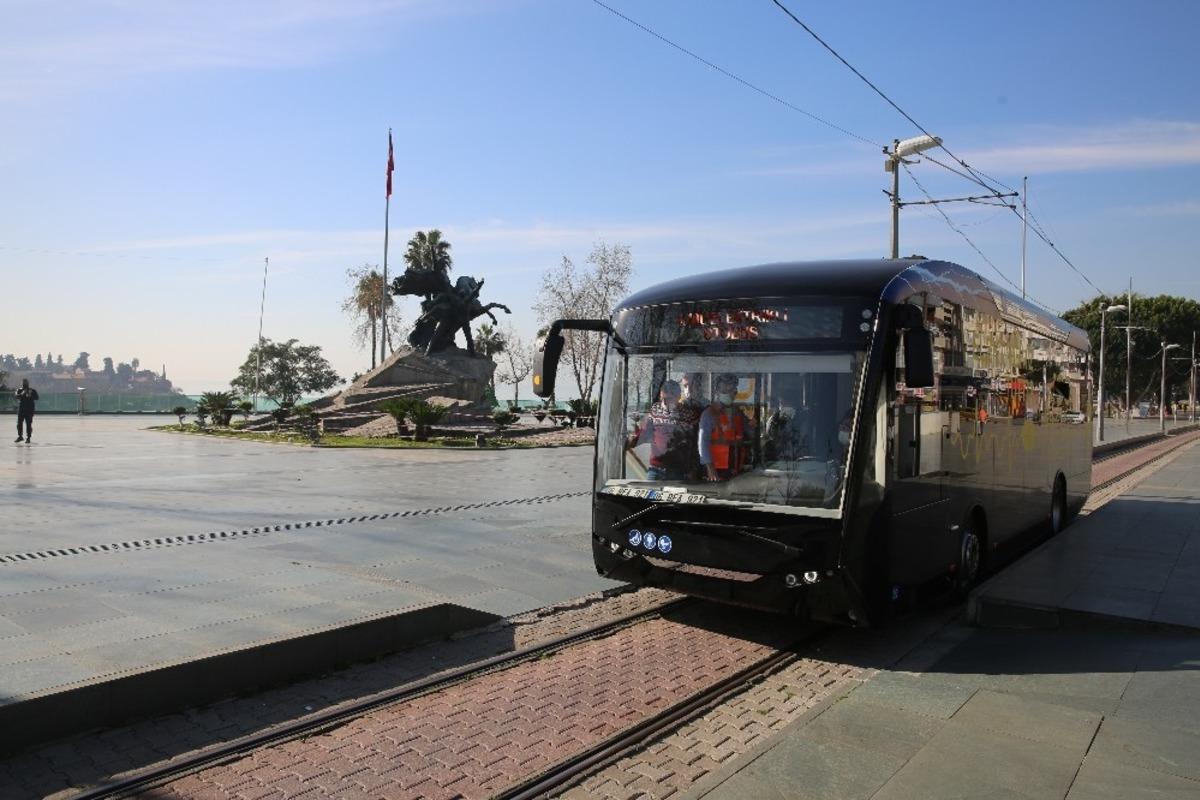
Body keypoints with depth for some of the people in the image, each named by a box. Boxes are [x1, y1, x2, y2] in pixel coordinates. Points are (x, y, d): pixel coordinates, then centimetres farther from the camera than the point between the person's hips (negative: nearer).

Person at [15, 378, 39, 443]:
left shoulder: (32, 390, 5)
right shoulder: (19, 390, 9)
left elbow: (36, 398, -2)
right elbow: (17, 396, -9)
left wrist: (30, 396, -18)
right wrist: (22, 394, -27)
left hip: (29, 409, -2)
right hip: (21, 409, 2)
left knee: (28, 424, -4)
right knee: (19, 423, 4)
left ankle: (28, 437, 1)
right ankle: (20, 436, 17)